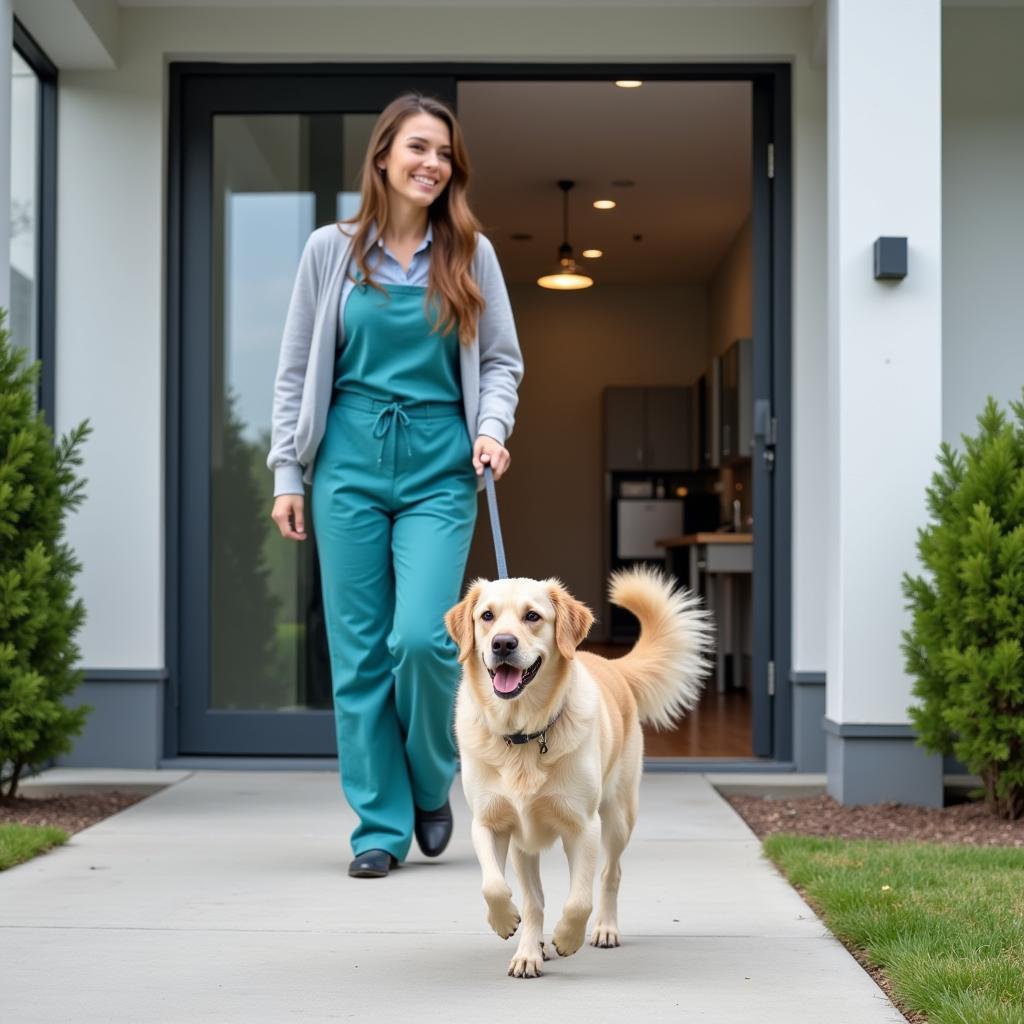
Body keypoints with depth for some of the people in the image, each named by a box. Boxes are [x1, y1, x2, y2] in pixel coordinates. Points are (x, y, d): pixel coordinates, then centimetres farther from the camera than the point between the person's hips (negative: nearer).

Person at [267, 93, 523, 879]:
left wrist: (493, 428, -9)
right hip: (350, 462, 1)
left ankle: (432, 783, 13)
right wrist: (287, 473, 4)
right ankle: (381, 826, 11)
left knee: (422, 636, -15)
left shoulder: (471, 255, 6)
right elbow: (297, 369, 8)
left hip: (439, 467, -1)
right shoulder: (332, 251, 5)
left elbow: (502, 360, 10)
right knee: (358, 651, 1)